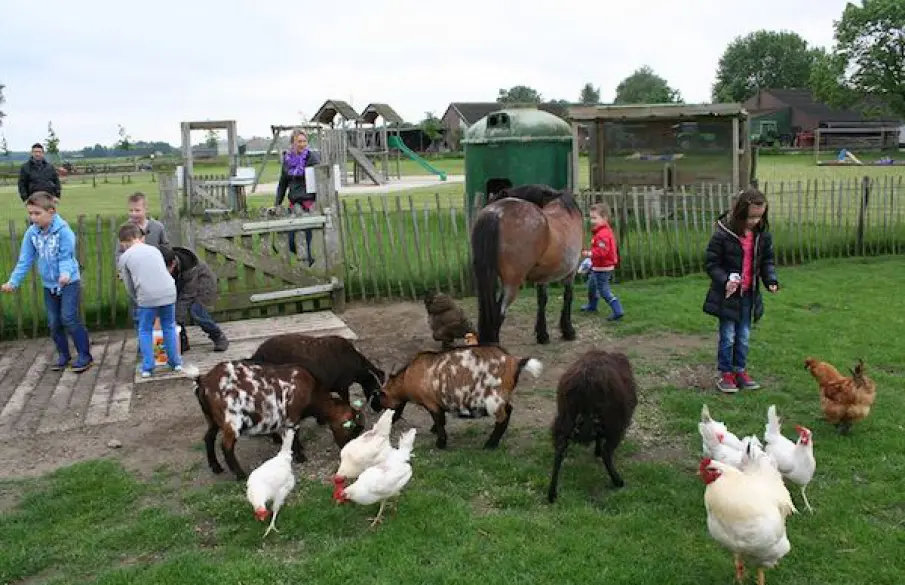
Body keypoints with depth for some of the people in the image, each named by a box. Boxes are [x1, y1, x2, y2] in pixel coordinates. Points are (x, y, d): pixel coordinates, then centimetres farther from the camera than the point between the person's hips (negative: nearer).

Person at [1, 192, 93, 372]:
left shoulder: (63, 231, -19)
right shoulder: (31, 233, -5)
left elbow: (66, 257, -19)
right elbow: (25, 260, 1)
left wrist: (65, 273, -38)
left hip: (69, 282, -6)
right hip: (49, 285, 6)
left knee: (69, 318, -10)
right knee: (53, 323, 11)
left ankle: (84, 355, 2)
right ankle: (64, 355, 26)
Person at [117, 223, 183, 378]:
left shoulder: (125, 257, 11)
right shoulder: (154, 250, 21)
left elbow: (129, 287, 13)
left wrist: (138, 301, 28)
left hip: (147, 297, -3)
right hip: (168, 293, 3)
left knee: (145, 331, 14)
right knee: (169, 327, 19)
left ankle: (147, 368, 12)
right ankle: (175, 362, 22)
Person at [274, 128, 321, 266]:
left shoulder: (312, 157, -6)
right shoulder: (288, 158, 11)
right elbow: (283, 182, 19)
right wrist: (277, 203, 18)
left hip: (310, 201, -6)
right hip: (294, 202, 6)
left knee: (308, 237, -5)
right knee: (292, 241, 5)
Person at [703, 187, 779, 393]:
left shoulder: (763, 234, -2)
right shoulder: (723, 233, -17)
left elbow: (767, 260, 9)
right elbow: (711, 264, -11)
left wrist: (771, 279, -8)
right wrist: (725, 280, -26)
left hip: (749, 295, 4)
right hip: (727, 294, -4)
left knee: (744, 336, 13)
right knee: (728, 336, 3)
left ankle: (740, 371, 27)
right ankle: (726, 374, 16)